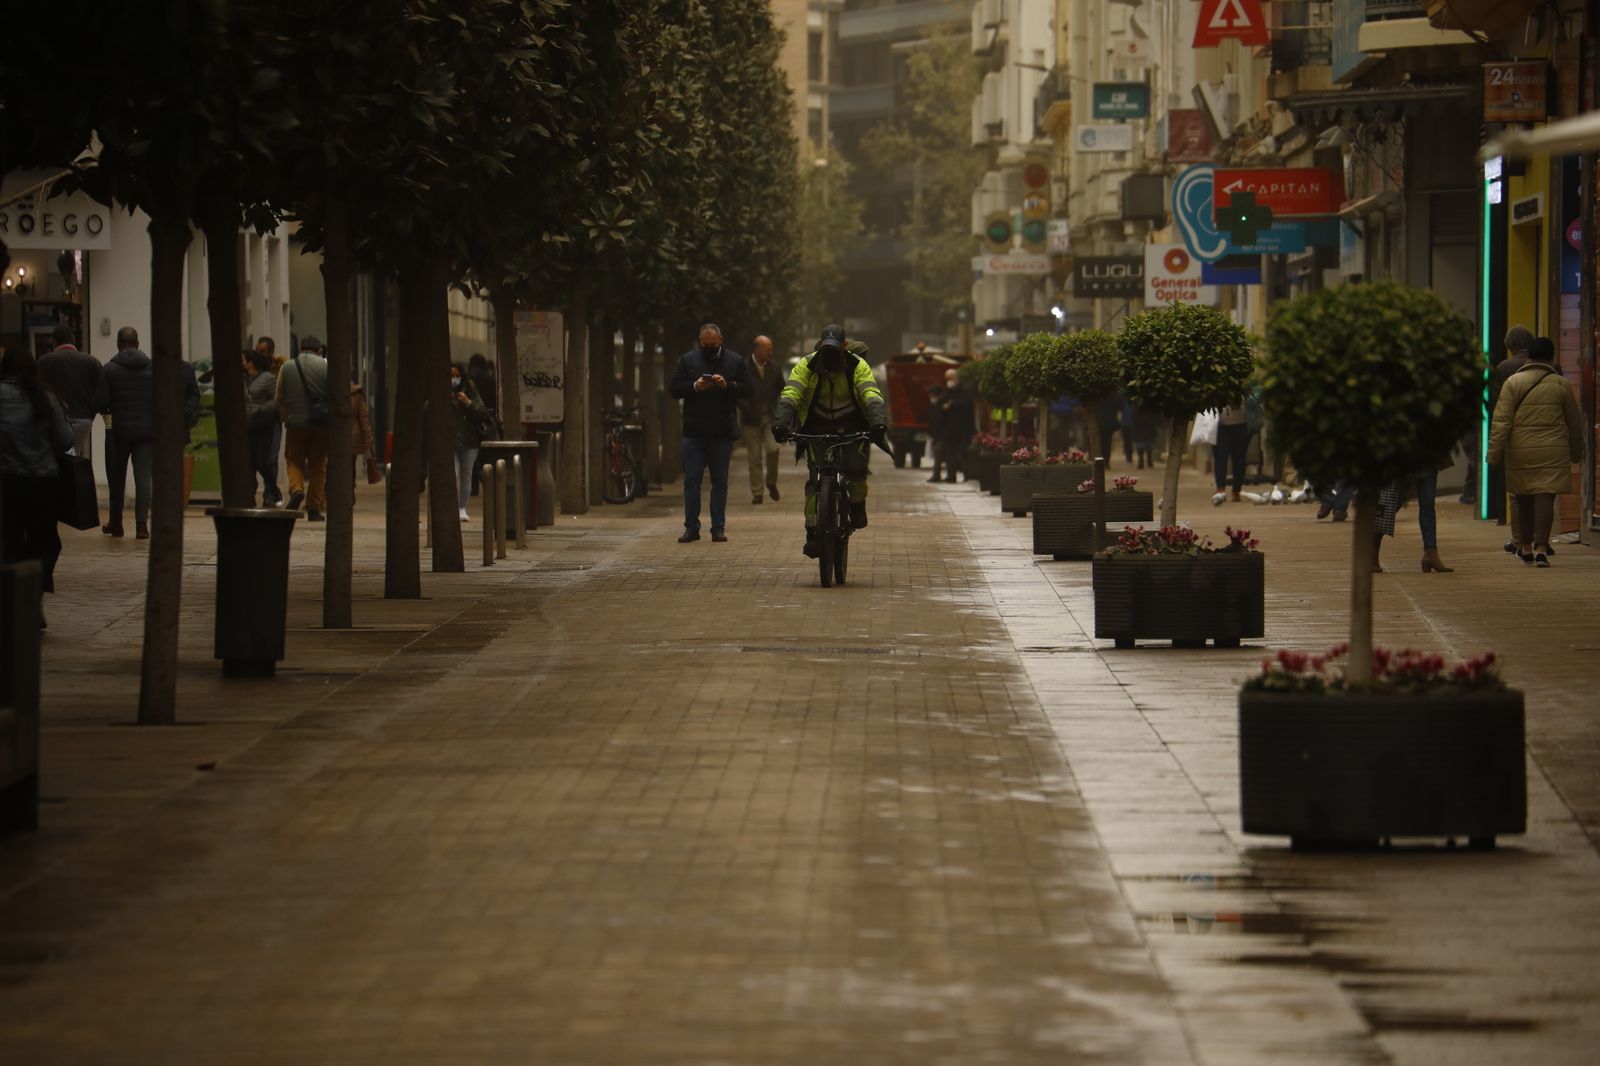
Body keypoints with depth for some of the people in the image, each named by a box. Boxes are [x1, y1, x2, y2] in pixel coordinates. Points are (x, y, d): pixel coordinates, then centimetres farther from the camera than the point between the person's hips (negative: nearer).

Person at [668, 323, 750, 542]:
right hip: (694, 432, 0)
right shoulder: (688, 360, 7)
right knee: (691, 481, -1)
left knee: (720, 482, 4)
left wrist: (727, 385, -17)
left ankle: (718, 528, 8)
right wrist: (694, 387, -14)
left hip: (722, 433, 0)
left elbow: (746, 389, 0)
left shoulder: (735, 361, 6)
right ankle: (691, 528, 3)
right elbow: (673, 389, 3)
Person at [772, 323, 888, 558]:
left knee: (855, 467, -25)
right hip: (817, 428, 1)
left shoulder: (857, 366, -10)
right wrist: (780, 423, -37)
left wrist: (879, 423, -40)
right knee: (816, 479, -14)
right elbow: (790, 395, -19)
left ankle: (857, 503, 6)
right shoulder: (807, 366, -9)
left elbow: (872, 396, -21)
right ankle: (813, 532, -9)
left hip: (851, 427, -1)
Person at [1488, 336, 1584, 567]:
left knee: (1523, 498, 14)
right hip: (1552, 451, -1)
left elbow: (1501, 421, -6)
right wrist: (1577, 451, 25)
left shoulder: (1513, 382, -1)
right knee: (1545, 497, -4)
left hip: (1520, 450, 1)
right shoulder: (1560, 384, 2)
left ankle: (1526, 546, 27)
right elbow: (1574, 422, 11)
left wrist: (1494, 453, -4)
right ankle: (1541, 547, -16)